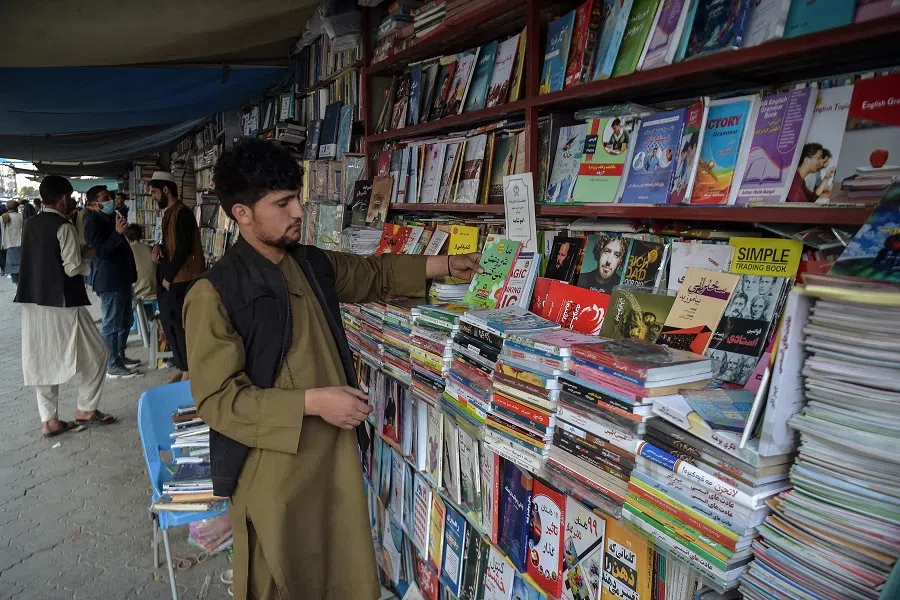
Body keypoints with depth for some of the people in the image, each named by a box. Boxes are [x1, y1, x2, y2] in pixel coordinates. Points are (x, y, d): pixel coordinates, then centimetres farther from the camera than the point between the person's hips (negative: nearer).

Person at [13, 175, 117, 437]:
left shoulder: (30, 225, 10)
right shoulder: (63, 227, -13)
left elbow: (46, 258, 17)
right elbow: (72, 268, -16)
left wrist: (77, 252, 17)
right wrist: (84, 258, 3)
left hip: (33, 302, 8)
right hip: (62, 302, -8)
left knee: (42, 361, 11)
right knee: (95, 353, 7)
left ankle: (49, 420, 16)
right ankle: (85, 409, 11)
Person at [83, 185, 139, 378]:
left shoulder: (111, 217, 17)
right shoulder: (93, 221, -13)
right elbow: (100, 250, -23)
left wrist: (132, 271, 27)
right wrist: (117, 232, -33)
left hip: (122, 278, 10)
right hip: (109, 281, -10)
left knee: (126, 321, 18)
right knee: (112, 324, -4)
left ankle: (120, 356, 30)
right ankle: (112, 366, 3)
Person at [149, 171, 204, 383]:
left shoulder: (182, 213, -14)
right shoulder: (169, 213, 16)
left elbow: (184, 249, -19)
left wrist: (168, 276, -14)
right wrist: (158, 247, 2)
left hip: (182, 279, -10)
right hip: (170, 279, 10)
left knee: (181, 325, -4)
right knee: (170, 323, 14)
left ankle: (188, 370, 7)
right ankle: (180, 366, 25)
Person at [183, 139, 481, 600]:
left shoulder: (314, 265, 4)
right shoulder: (214, 293, -16)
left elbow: (374, 274, 22)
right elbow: (217, 398, -16)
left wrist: (444, 265, 17)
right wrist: (312, 402, -21)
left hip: (335, 451, 6)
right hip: (273, 468, -6)